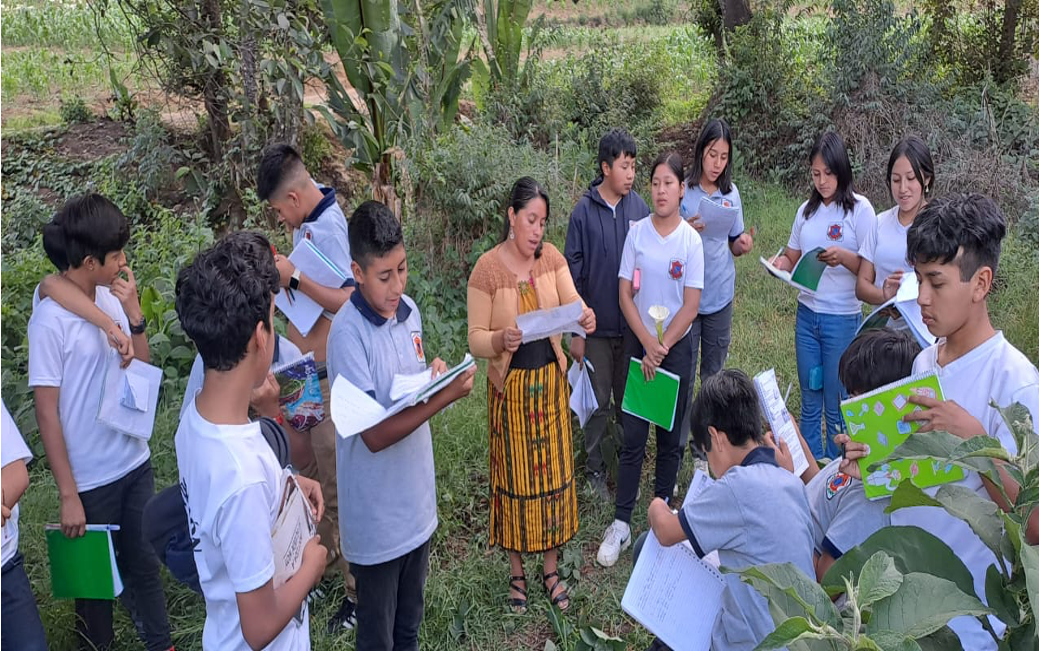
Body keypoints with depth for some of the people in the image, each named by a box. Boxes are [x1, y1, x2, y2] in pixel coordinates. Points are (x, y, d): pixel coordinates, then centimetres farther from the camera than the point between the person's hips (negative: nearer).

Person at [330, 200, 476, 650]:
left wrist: (435, 375, -10)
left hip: (417, 501, 6)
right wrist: (445, 397, -31)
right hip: (377, 516, -6)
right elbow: (374, 436, -24)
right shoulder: (348, 333, -22)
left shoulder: (409, 310, -1)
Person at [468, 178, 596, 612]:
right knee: (514, 476, 9)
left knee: (554, 471, 12)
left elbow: (572, 304, -10)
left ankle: (551, 569, 31)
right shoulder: (487, 269, -13)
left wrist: (585, 317, -33)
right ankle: (517, 573, 29)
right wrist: (501, 339, -35)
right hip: (511, 386, -3)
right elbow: (475, 339, -14)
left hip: (551, 381, 4)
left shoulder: (551, 257, -1)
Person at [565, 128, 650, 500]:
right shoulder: (584, 212, -9)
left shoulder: (639, 208, -1)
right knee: (598, 403, 9)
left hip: (633, 324, 2)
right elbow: (573, 273, -6)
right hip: (597, 327, -2)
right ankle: (595, 470, 25)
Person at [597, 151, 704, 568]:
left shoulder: (691, 239, -6)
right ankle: (621, 523, 8)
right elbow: (625, 294, -3)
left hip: (677, 345, 0)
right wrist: (647, 343, -11)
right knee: (633, 436, 2)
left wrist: (662, 347, -12)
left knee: (670, 435, 10)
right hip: (638, 341, 1)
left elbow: (691, 305, -7)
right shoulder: (636, 233, -3)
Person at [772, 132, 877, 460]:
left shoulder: (860, 209, -7)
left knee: (836, 404, 5)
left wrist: (843, 257, -28)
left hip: (842, 318, -5)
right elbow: (793, 257, 13)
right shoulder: (807, 210, 8)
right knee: (809, 399, 14)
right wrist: (780, 262, -9)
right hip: (807, 314, 5)